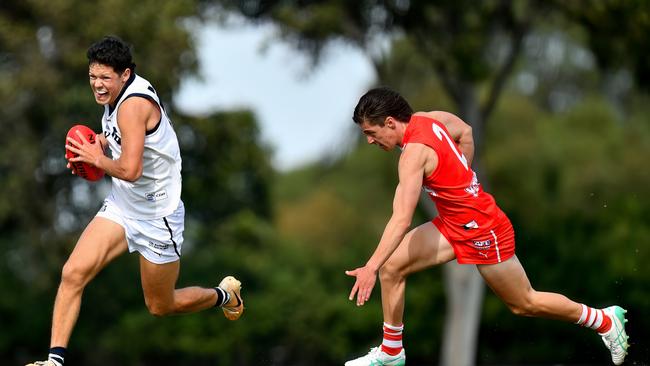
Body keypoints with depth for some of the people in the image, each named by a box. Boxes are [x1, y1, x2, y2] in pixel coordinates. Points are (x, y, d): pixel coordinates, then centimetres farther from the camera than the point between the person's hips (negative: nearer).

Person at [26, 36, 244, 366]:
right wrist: (101, 142, 5)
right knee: (73, 274, -11)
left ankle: (225, 295, 38)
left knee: (160, 306, 11)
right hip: (121, 205, 8)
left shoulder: (133, 104, -28)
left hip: (157, 215, -8)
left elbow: (130, 170, -35)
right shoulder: (116, 94, 1)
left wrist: (97, 158, -16)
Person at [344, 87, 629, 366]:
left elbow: (401, 220, -38)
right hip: (453, 225, 9)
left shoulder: (414, 153, -29)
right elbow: (465, 132, 18)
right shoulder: (426, 119, -4)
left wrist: (370, 268, -42)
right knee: (391, 266, -1)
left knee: (525, 304, 10)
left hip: (482, 232, -9)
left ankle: (605, 319, 28)